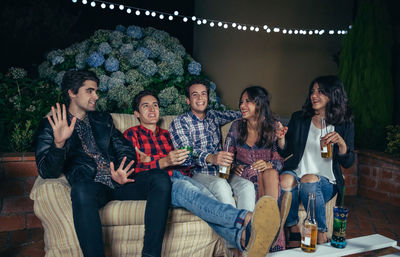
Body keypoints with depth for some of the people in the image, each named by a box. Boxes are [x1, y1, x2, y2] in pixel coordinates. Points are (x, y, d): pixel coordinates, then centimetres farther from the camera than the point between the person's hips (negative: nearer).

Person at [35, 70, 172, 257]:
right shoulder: (52, 125, 11)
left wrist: (123, 172, -7)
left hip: (119, 183, 4)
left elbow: (126, 149, 17)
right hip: (91, 186, -4)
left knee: (160, 178, -23)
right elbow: (47, 172, -2)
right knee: (81, 189, -39)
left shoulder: (103, 119, 25)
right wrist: (59, 142, -23)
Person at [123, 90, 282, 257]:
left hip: (182, 177, 5)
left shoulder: (166, 135, 33)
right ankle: (246, 218, -63)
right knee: (184, 187, -39)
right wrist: (164, 162, -14)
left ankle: (243, 236, -60)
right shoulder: (131, 134, 17)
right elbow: (132, 169, 1)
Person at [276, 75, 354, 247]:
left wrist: (341, 143, -16)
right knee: (285, 179, -33)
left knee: (309, 180, -36)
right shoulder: (298, 118, 10)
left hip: (326, 182, -1)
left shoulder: (345, 124, 7)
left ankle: (321, 235, -23)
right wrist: (281, 139, -10)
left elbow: (348, 163, 3)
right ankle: (294, 232, -19)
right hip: (297, 173, 2)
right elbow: (285, 153, 11)